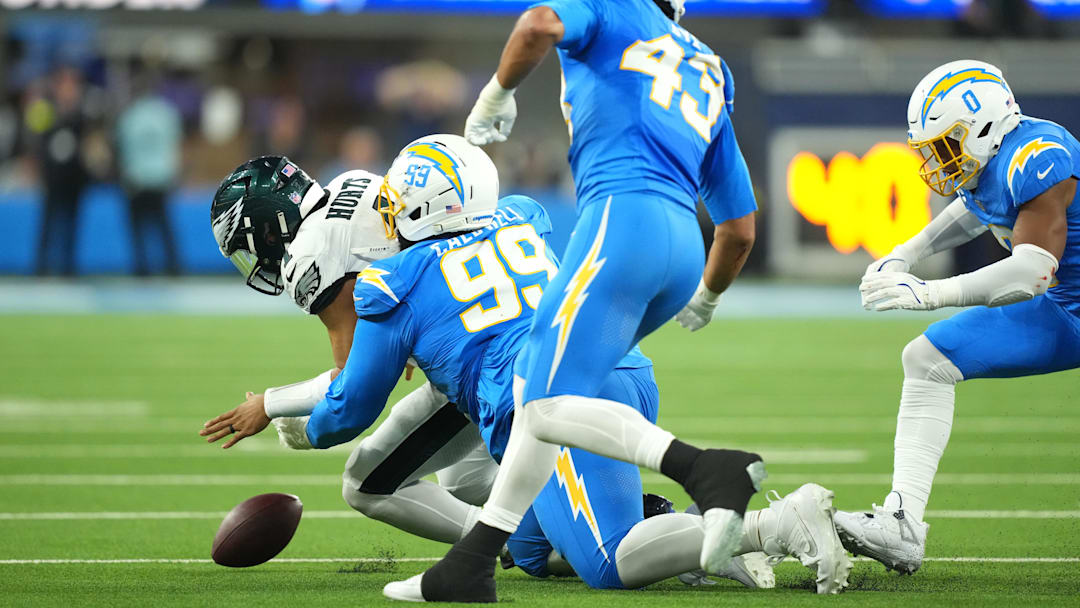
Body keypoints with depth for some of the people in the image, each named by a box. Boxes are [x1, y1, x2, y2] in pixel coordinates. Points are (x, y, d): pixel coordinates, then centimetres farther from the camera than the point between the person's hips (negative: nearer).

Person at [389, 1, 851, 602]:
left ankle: (709, 469, -31)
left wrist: (499, 92, 7)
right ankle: (471, 566, 14)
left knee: (551, 407, -15)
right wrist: (707, 296, 49)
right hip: (683, 248, 8)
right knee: (535, 379, 16)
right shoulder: (709, 73, 32)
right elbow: (740, 230, 31)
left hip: (624, 215, -8)